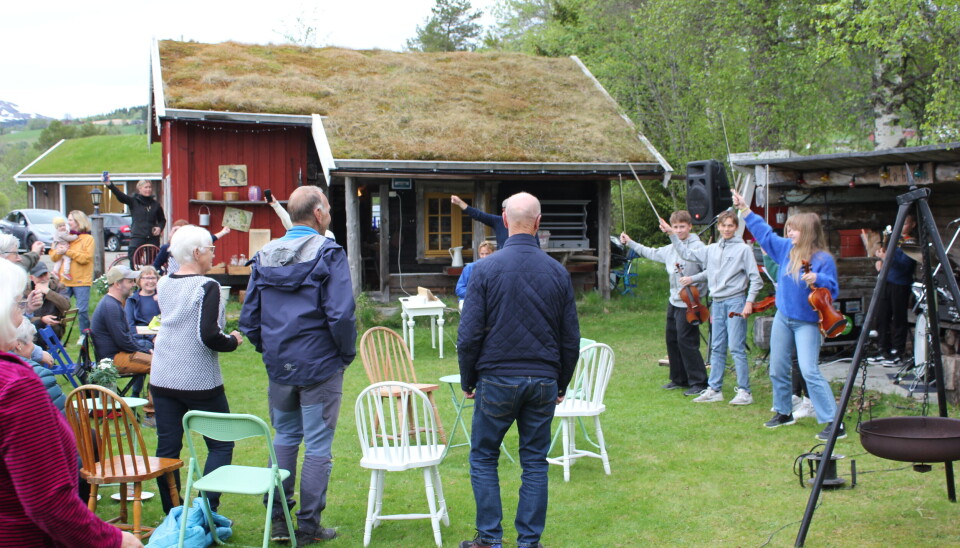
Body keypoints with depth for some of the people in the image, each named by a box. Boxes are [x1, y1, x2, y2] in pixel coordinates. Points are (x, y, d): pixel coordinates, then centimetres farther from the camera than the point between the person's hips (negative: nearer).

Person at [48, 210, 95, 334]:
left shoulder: (88, 239, 0)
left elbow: (85, 258, -13)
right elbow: (53, 257, 14)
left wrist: (67, 251, -14)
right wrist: (59, 251, -8)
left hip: (81, 281, -5)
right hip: (64, 281, 5)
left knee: (82, 310, -5)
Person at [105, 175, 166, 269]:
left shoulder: (155, 204, 12)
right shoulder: (133, 201, 3)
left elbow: (162, 220, 23)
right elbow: (120, 195, -13)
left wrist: (159, 227, 1)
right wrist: (109, 184, -30)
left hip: (153, 238, 2)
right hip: (137, 237, -2)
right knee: (134, 264, -17)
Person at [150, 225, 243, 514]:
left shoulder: (163, 284, 6)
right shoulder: (207, 287, -14)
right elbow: (209, 336, -21)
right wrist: (233, 341, -3)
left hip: (162, 379, 6)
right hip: (200, 382, -6)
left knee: (167, 447, 9)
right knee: (221, 445, 6)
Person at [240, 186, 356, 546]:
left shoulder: (265, 256, 6)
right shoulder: (328, 253, -11)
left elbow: (249, 318, 7)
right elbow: (341, 314, -19)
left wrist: (270, 352, 16)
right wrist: (346, 354, -5)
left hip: (279, 368, 5)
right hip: (320, 367, -5)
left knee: (284, 438, 19)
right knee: (318, 447, 5)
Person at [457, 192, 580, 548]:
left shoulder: (487, 269, -8)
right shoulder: (558, 272, 1)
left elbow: (469, 334, -8)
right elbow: (571, 338, 7)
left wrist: (467, 381, 5)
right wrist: (561, 384, 18)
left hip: (497, 380, -2)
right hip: (543, 382, 3)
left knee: (483, 458, 11)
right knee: (535, 462, 10)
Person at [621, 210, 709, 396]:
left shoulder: (698, 247, -13)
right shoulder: (671, 249, 13)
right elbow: (651, 253, 29)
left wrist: (696, 286, -24)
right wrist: (630, 243, 34)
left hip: (689, 303, -9)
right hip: (674, 301, 9)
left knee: (686, 341, -10)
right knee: (672, 340, 14)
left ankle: (699, 382, -3)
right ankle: (679, 379, 25)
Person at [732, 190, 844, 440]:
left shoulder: (823, 259, -14)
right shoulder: (787, 249, 3)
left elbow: (832, 288, -16)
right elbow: (764, 233, 13)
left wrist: (817, 280, -35)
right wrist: (744, 209, 13)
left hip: (807, 322, -7)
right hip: (783, 318, 7)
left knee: (810, 372, -17)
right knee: (777, 369, 14)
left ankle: (834, 422, -13)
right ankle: (784, 412, 33)